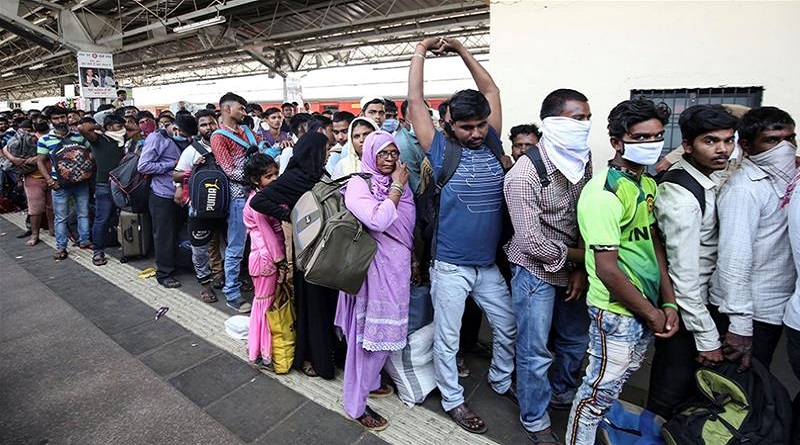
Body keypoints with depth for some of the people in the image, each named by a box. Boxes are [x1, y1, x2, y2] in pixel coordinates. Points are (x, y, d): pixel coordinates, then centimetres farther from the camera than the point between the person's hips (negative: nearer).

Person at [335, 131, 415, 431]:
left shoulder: (400, 183, 9)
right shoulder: (358, 184, -13)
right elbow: (378, 221, -29)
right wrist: (396, 187, -18)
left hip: (398, 266, 7)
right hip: (374, 267, -7)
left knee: (386, 327, 19)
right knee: (368, 330, 1)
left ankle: (370, 381, 41)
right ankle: (356, 404, 18)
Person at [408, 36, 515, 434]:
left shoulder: (491, 145, 2)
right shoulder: (441, 150, -8)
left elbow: (491, 89, 10)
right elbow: (415, 101, -10)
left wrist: (460, 49, 11)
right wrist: (421, 51, -2)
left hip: (488, 264, 5)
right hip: (450, 266, -4)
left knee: (508, 327, 18)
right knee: (447, 337, 9)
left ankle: (500, 380, 44)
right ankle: (452, 399, 32)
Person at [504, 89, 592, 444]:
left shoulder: (583, 160, -1)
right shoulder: (525, 175, -22)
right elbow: (532, 241, -21)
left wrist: (581, 269, -5)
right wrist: (576, 256, -9)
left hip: (573, 268, 7)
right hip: (537, 271, -7)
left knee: (577, 340, 22)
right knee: (535, 352, 6)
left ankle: (562, 393, 49)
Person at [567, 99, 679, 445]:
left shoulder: (648, 184, 6)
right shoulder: (604, 192, -21)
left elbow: (654, 243, 8)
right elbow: (607, 269, -23)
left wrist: (668, 303, 1)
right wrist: (652, 313, -12)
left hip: (646, 306, 9)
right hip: (617, 311, -9)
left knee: (621, 379, 24)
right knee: (600, 392, 5)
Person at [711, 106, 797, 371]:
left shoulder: (781, 179, 8)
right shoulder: (744, 189, -19)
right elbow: (733, 259, -25)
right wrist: (739, 325, -27)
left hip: (774, 307, 8)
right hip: (751, 311, -8)